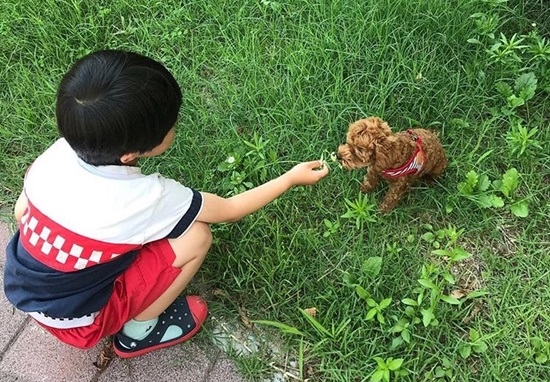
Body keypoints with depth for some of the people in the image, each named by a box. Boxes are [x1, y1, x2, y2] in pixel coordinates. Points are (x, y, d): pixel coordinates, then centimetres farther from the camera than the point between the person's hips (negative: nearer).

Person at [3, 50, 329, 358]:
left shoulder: (58, 152, -16)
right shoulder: (146, 197, -30)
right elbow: (230, 211, -13)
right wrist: (291, 178, -1)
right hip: (76, 321, -6)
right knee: (196, 236, -13)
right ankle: (138, 331, 7)